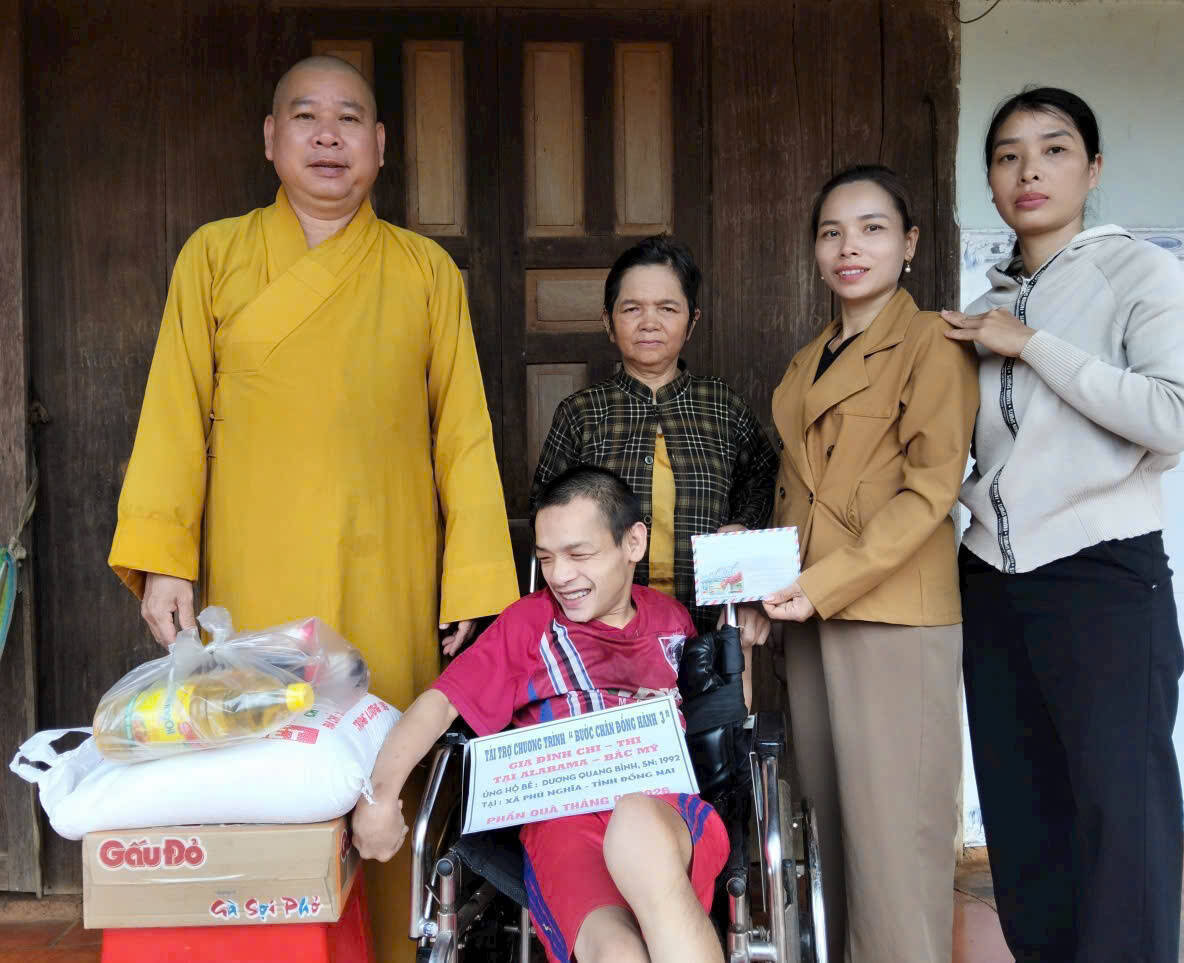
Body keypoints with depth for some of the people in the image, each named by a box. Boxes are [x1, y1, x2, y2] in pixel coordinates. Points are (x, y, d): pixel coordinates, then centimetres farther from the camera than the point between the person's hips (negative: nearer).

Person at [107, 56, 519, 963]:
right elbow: (174, 413, 5)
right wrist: (162, 557, -4)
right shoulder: (215, 256, 9)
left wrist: (476, 582, -1)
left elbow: (464, 434, 5)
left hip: (389, 588, 0)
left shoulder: (427, 272, 8)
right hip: (254, 586, 0)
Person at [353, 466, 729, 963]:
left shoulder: (671, 619, 21)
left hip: (668, 808, 2)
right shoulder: (530, 622, 12)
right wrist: (381, 792, -9)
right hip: (563, 815, -1)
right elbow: (442, 700, 5)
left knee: (638, 821, -40)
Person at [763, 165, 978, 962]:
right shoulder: (807, 363, 19)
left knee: (894, 828, -4)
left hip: (895, 615, -7)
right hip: (808, 613, 7)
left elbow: (931, 489, -11)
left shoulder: (931, 341, -3)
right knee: (834, 821, 11)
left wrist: (827, 584, -17)